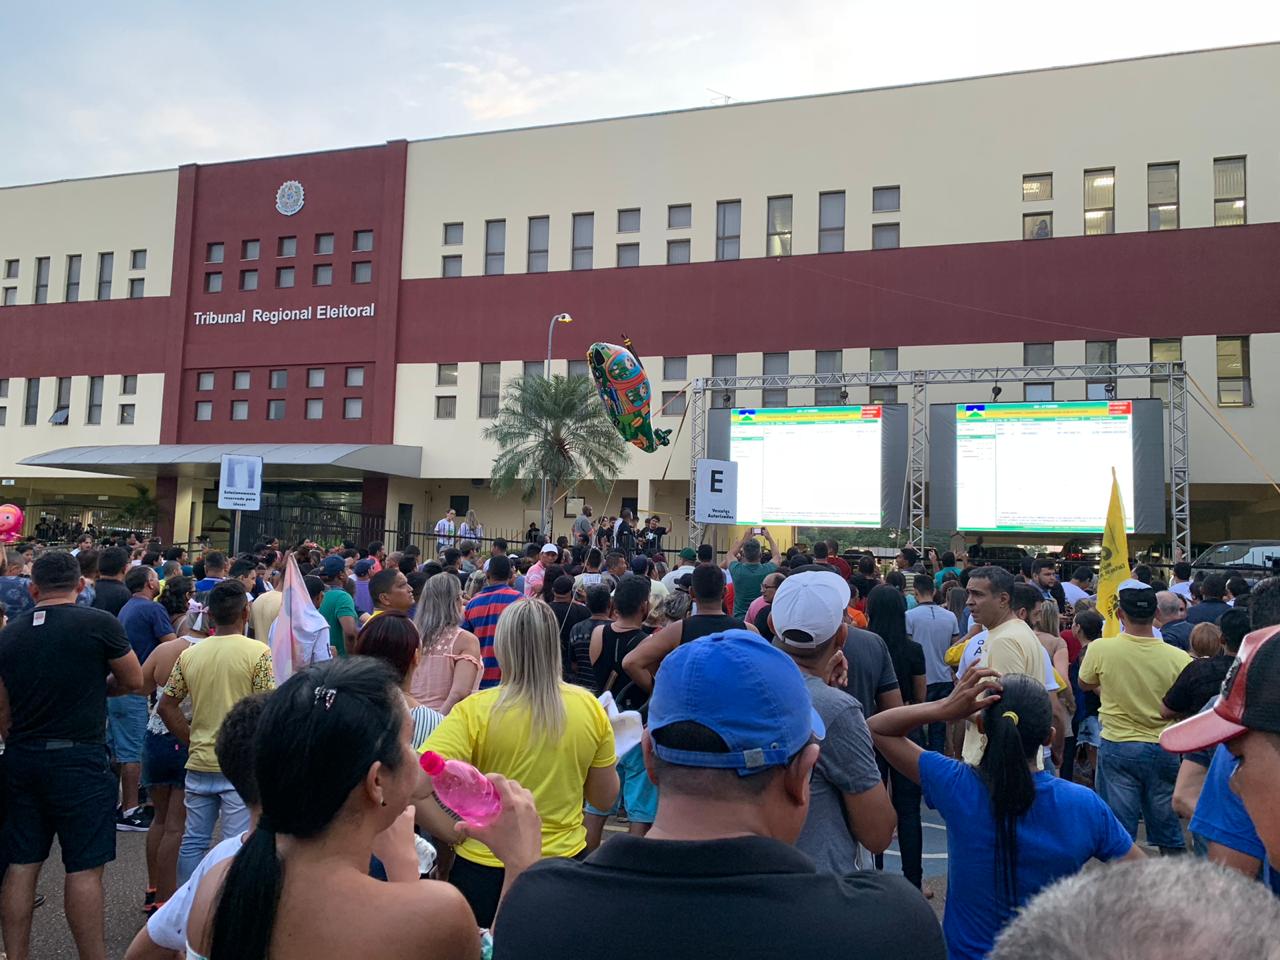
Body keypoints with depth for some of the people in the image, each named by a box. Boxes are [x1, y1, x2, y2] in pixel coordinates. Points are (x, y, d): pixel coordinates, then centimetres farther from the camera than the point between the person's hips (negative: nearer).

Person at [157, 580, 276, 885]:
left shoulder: (189, 654, 4)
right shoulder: (257, 652, -12)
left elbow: (166, 706, 7)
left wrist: (192, 740, 14)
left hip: (199, 763, 5)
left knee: (193, 842, 18)